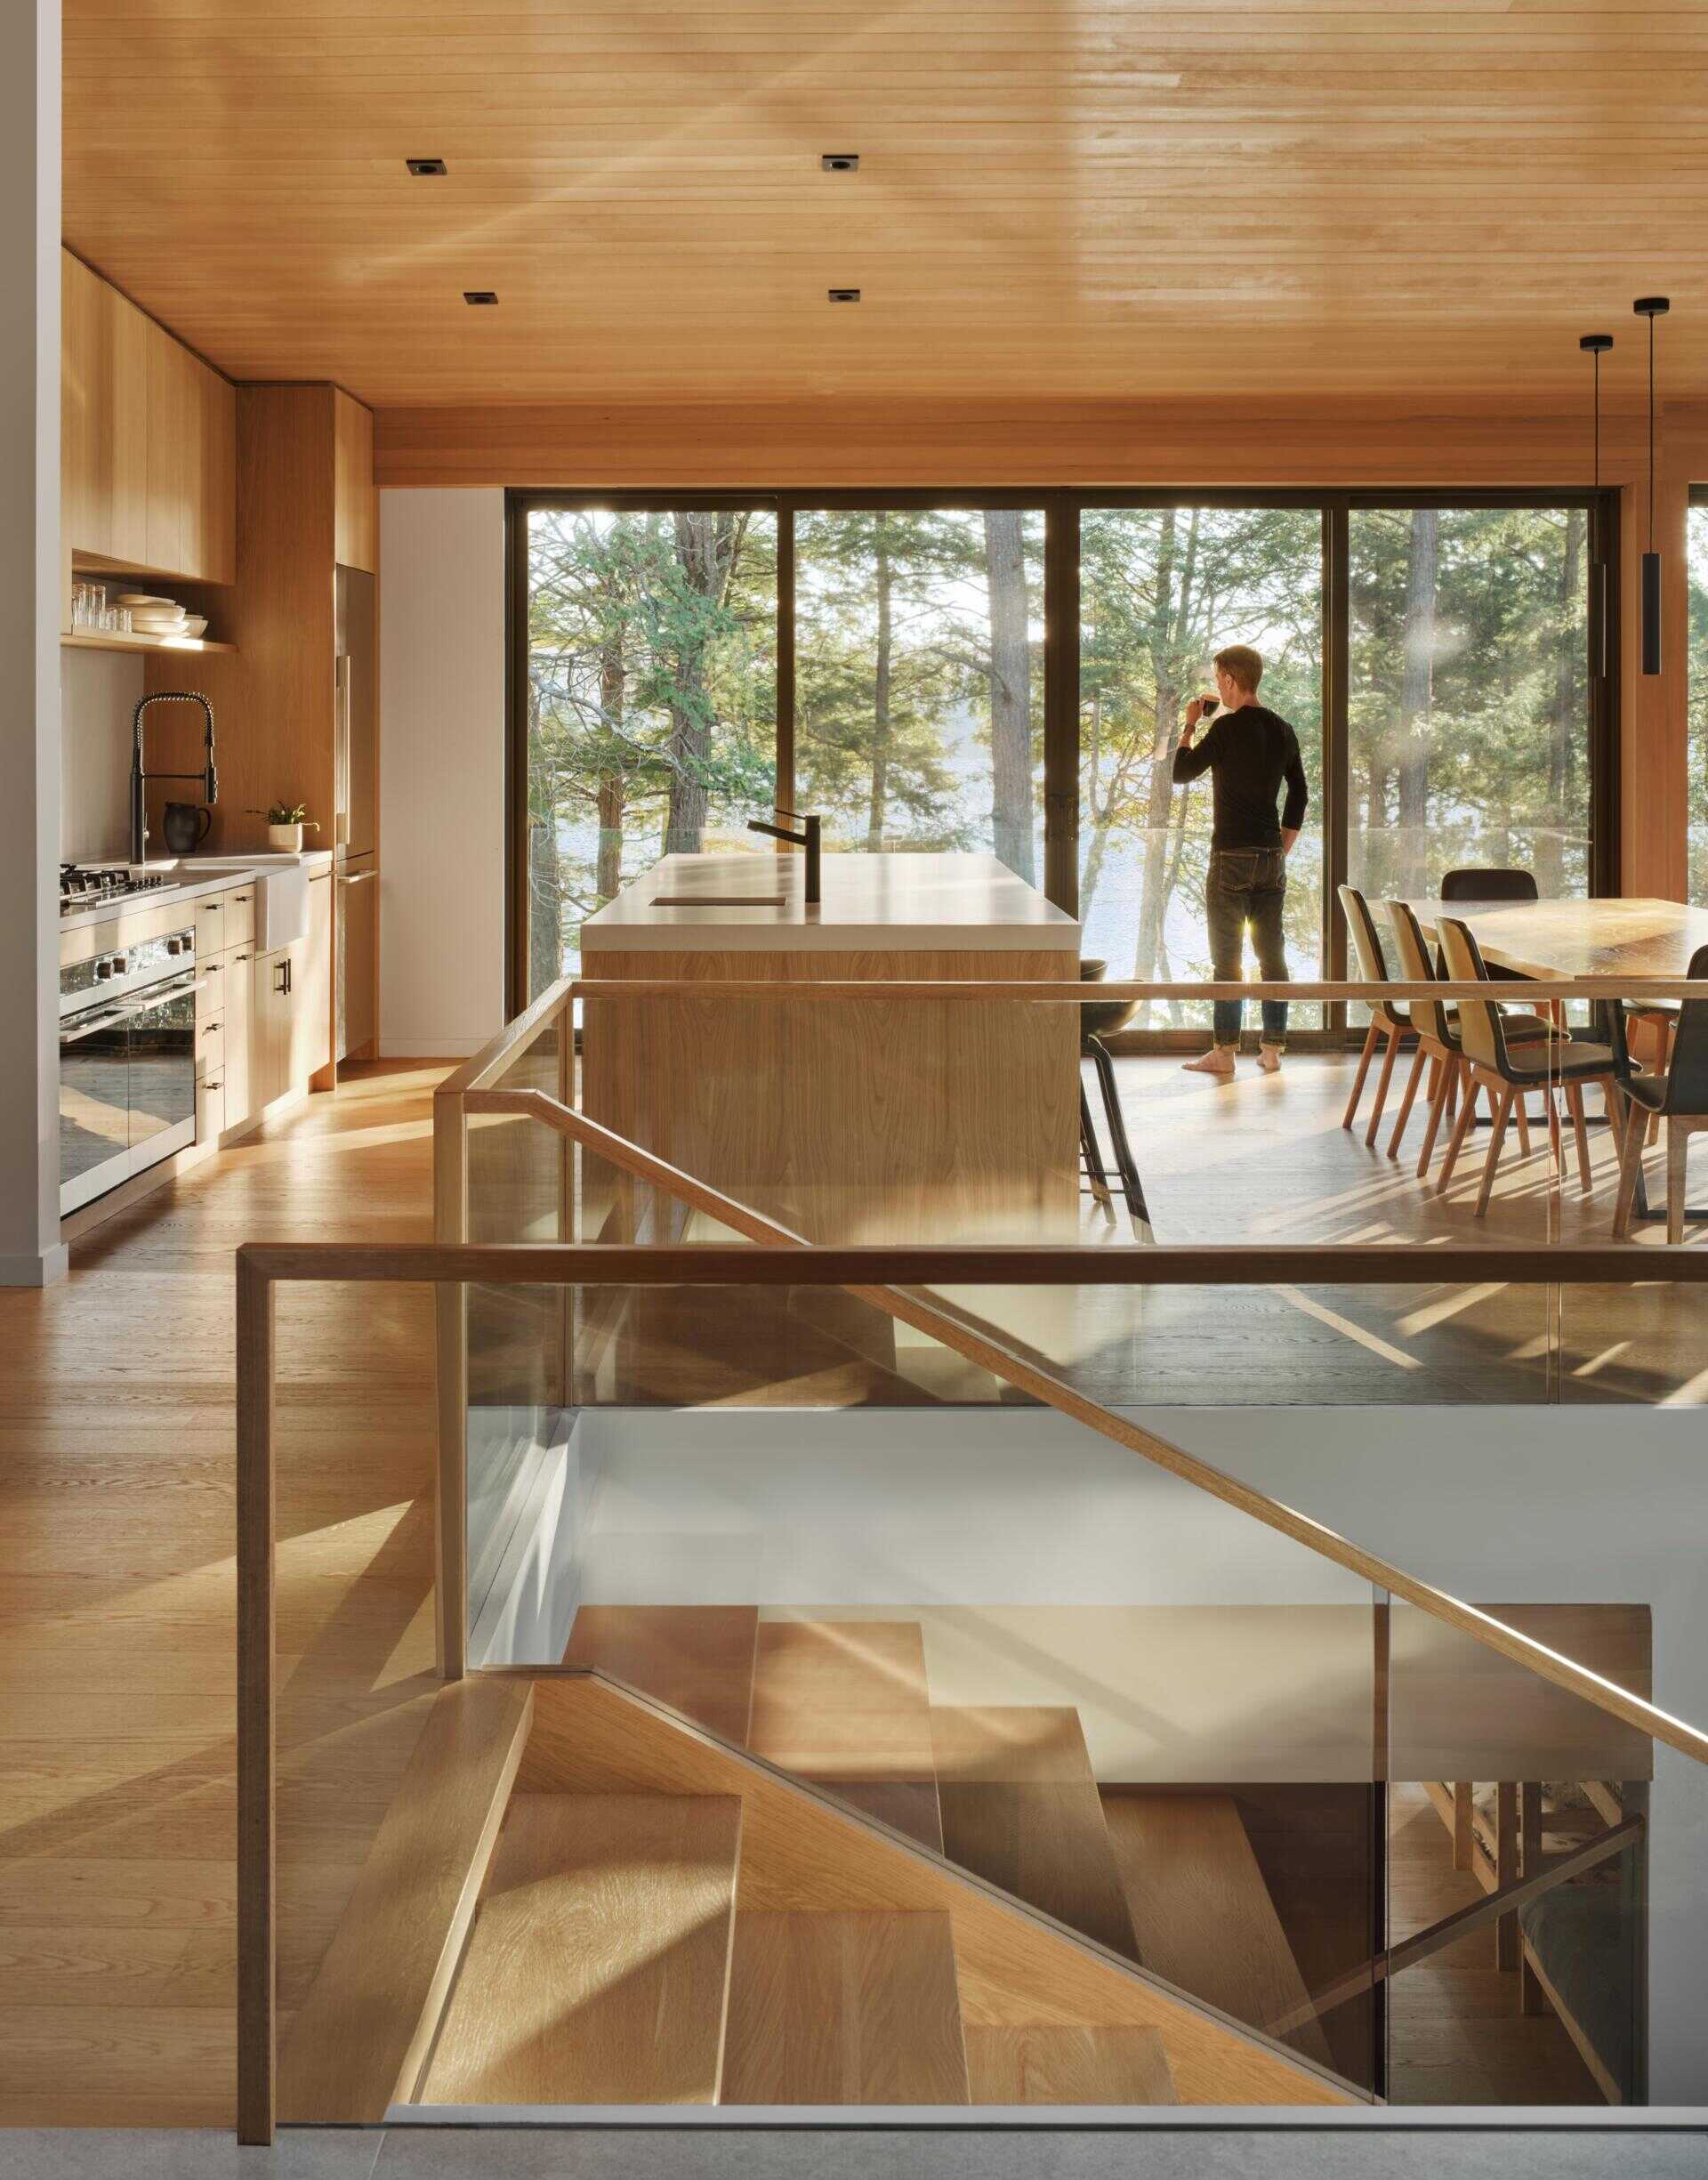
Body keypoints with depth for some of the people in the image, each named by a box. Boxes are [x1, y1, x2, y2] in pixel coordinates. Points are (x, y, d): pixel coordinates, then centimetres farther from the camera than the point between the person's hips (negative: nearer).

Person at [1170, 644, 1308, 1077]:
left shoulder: (1227, 727, -13)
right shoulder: (1282, 730, 9)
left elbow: (1180, 773, -6)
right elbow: (1299, 793, 15)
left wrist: (1190, 725, 7)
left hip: (1232, 855, -6)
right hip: (1271, 855, 6)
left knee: (1226, 958, -2)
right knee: (1272, 955, 8)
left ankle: (1224, 1052, -2)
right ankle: (1272, 1049, 10)